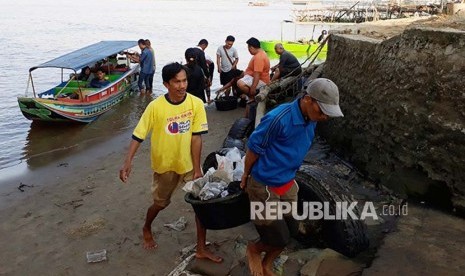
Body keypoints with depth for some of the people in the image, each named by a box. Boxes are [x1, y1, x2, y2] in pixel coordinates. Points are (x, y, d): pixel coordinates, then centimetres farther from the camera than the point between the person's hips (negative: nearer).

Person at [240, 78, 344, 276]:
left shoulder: (311, 120, -5)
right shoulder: (278, 118, -30)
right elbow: (254, 148, -18)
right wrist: (245, 176, -4)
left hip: (287, 184, 8)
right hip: (264, 187, -7)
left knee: (289, 232, 17)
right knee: (279, 238, 3)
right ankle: (253, 249, 36)